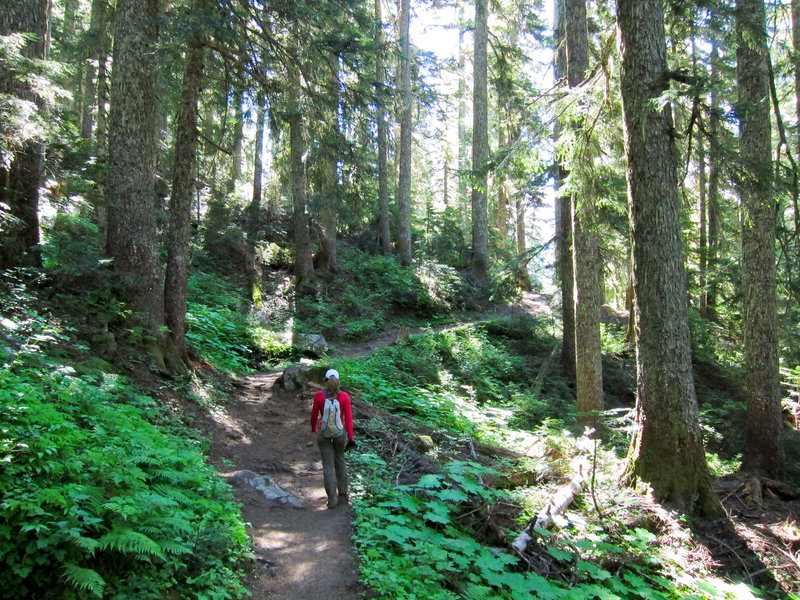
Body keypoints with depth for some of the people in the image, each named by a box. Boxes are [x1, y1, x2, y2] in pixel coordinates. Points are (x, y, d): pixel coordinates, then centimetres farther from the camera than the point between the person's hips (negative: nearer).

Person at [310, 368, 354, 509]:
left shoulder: (319, 395, -7)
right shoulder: (344, 396, -7)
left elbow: (314, 414, 3)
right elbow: (348, 418, -7)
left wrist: (313, 429, 21)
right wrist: (350, 437, -3)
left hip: (324, 433, -1)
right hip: (340, 432, 2)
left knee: (328, 466, 2)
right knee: (340, 462, 19)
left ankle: (332, 499, -1)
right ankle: (343, 494, 26)